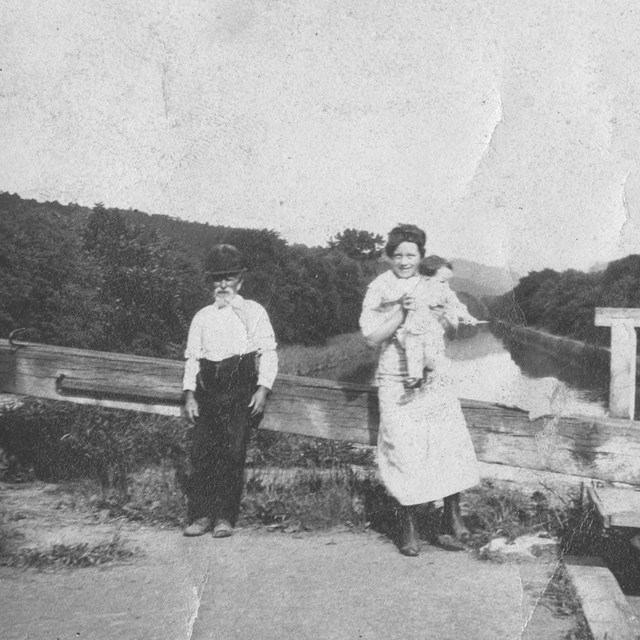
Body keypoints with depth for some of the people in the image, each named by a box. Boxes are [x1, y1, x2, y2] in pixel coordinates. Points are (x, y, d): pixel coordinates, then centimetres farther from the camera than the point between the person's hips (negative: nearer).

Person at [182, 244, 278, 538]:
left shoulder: (253, 312, 8)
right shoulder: (202, 317, 18)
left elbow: (268, 353, 4)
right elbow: (192, 357, 15)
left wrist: (263, 388, -8)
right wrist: (189, 394, 4)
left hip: (241, 390, -3)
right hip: (209, 389, 3)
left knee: (233, 452, -8)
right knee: (202, 451, -4)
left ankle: (224, 517, 1)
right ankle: (201, 514, 4)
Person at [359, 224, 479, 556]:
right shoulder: (379, 289, -2)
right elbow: (372, 336, -9)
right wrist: (402, 313, -20)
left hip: (433, 377, 3)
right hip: (396, 382, -3)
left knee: (451, 441, -2)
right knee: (403, 450, -3)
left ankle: (453, 513, 15)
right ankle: (408, 525, 11)